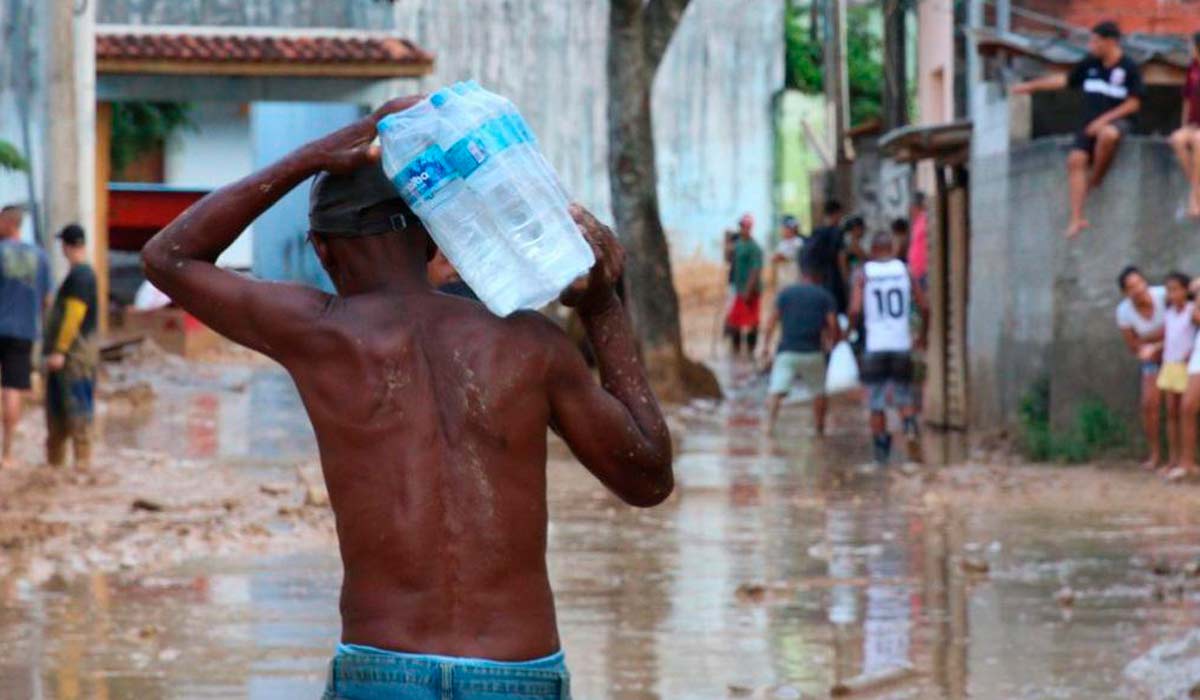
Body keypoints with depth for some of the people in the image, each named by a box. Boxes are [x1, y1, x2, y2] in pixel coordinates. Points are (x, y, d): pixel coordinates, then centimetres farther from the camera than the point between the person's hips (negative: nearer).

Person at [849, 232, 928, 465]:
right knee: (905, 397, 12)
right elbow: (924, 307, 0)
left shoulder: (863, 274, -1)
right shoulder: (904, 271, 3)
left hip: (875, 346, -1)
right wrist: (923, 336, 14)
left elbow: (855, 310, -12)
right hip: (902, 343, 1)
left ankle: (881, 454, 7)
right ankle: (910, 428, -16)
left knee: (876, 403, 7)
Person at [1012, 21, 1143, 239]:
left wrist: (1104, 120, -16)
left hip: (1117, 121, -5)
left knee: (1107, 134, -41)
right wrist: (1032, 86, 21)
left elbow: (1133, 103, -9)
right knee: (1076, 159, -17)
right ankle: (1077, 218, -16)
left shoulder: (1129, 68, -7)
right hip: (1091, 124, 5)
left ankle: (1095, 179, -16)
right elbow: (1065, 80, 20)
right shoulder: (1090, 64, 8)